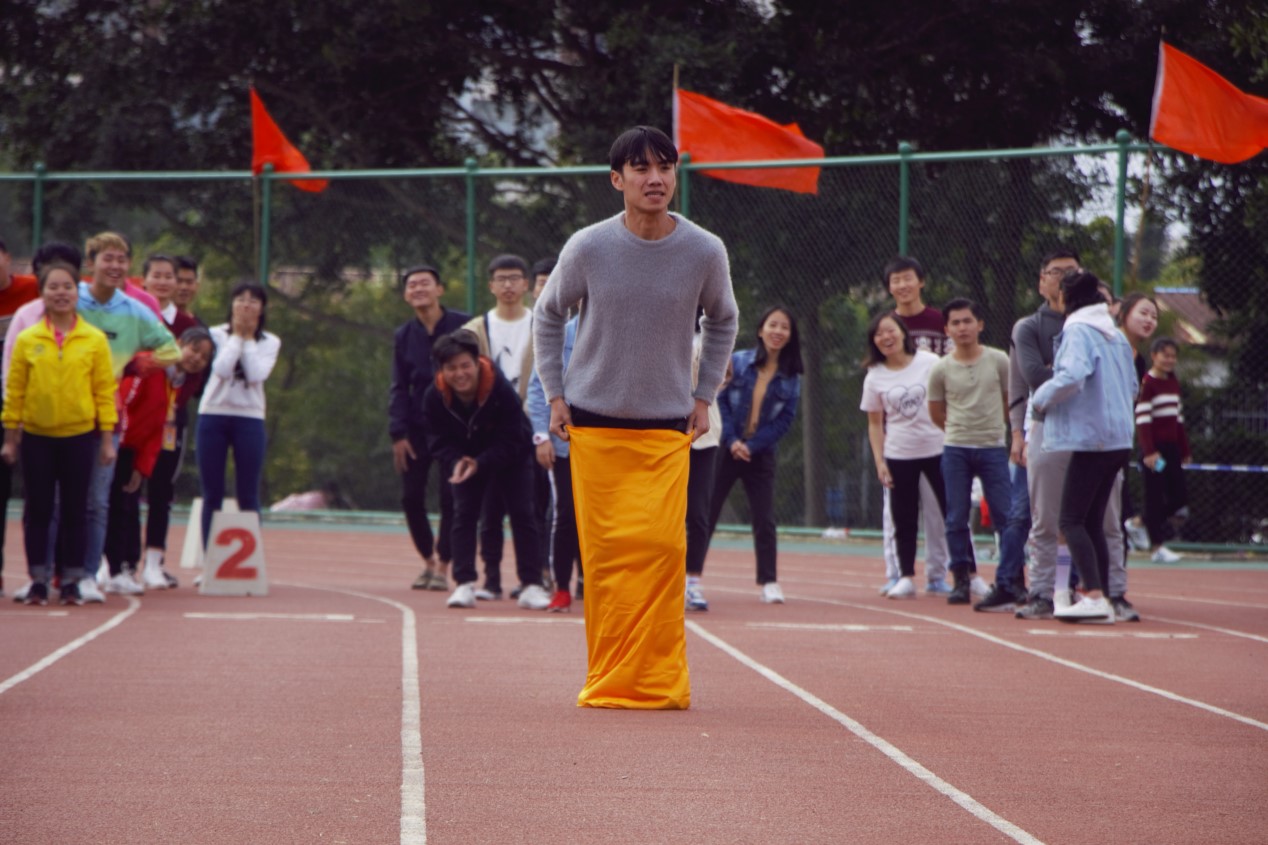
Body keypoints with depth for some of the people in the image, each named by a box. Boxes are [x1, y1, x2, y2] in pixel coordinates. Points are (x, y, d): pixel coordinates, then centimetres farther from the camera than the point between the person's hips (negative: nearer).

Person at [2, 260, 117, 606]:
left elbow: (104, 390, 0)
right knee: (38, 509, 4)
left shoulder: (95, 340, -1)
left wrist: (107, 438, -1)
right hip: (36, 437, 0)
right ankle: (38, 580, 11)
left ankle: (72, 582, 11)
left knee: (75, 510, 4)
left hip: (80, 435, 0)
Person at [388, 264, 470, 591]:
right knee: (411, 497, 1)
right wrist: (398, 433, -2)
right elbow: (399, 388, 8)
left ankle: (443, 566, 4)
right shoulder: (404, 335, 8)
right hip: (417, 428, 3)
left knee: (450, 497, -5)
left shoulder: (463, 326, -2)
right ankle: (428, 560, 18)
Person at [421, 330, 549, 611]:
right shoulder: (434, 397, -23)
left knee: (523, 515, -6)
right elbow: (439, 442, -15)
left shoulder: (502, 390, -33)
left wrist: (479, 464, -39)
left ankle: (532, 586, -2)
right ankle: (464, 585, -4)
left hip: (512, 458, -2)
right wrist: (456, 464, -37)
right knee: (463, 515, -6)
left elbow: (512, 442, -27)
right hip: (465, 458, 2)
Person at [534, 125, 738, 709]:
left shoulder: (705, 252, -5)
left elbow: (722, 321, 16)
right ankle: (606, 681, 5)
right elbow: (547, 315, 10)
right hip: (593, 423, 0)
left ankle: (658, 681, -7)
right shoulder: (589, 248, -7)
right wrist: (554, 395, 5)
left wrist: (704, 396, 11)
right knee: (605, 552, -3)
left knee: (661, 545, -12)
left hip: (668, 427, 0)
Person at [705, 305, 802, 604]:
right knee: (707, 514, 2)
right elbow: (719, 400, -5)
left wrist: (752, 445, -11)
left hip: (761, 454, 1)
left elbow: (785, 420, -3)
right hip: (726, 449, -1)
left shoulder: (791, 378, 0)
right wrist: (732, 441, -15)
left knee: (764, 519, -1)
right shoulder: (737, 362, -3)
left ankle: (768, 582, 6)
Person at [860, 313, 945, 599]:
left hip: (937, 449, -1)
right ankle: (906, 578, 10)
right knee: (904, 519, 3)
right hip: (899, 455, 1)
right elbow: (875, 424, 6)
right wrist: (880, 462, -1)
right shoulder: (874, 377, 2)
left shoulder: (930, 363, -3)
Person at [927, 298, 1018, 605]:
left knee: (1006, 514, -5)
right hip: (955, 450, 1)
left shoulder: (999, 361, -1)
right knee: (956, 519, 1)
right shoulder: (941, 369, 0)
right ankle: (962, 580, 9)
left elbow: (1011, 401, 12)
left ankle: (1009, 581, 1)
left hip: (993, 448, -1)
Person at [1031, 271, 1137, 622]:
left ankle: (1094, 596, -19)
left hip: (1090, 438, -8)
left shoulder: (1078, 332, -10)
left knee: (1072, 520, -7)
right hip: (1119, 439, 8)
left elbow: (1073, 375, -25)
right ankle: (1103, 599, 9)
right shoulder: (1116, 335, 15)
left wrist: (1042, 398, -11)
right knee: (1093, 522, 12)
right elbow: (1132, 387, 20)